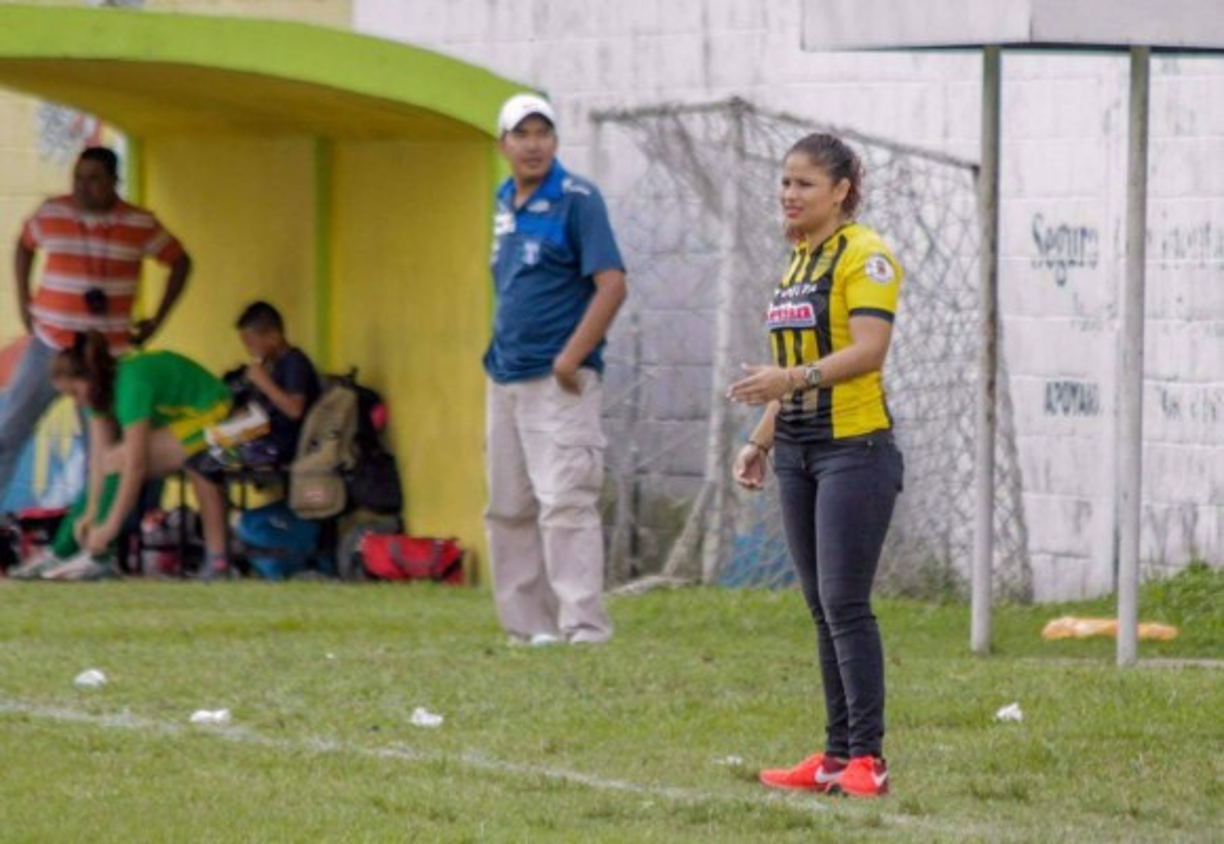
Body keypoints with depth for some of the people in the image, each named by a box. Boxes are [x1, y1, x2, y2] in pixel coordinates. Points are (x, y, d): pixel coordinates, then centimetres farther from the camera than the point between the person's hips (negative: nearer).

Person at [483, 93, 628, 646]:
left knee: (564, 502, -14)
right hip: (504, 380, 8)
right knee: (507, 510, 11)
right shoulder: (505, 203, 13)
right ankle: (527, 626, 18)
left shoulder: (576, 200, -9)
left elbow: (611, 285, -16)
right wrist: (498, 354, 13)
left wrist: (569, 361, -19)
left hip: (558, 380, -8)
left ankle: (583, 627, -16)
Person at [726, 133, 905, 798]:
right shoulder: (799, 261, 17)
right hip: (798, 454, 8)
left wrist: (795, 378, -33)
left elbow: (868, 349, -21)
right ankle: (836, 755, 10)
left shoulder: (863, 256, -9)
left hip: (855, 449, -8)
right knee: (823, 609, 7)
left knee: (845, 604, -11)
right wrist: (761, 440, 20)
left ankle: (867, 759, -9)